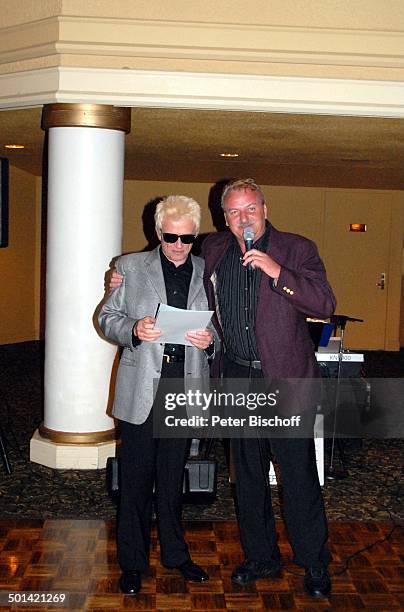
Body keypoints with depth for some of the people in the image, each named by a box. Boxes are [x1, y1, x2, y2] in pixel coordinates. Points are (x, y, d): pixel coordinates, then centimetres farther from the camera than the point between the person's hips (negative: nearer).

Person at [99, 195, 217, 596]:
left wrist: (210, 340, -12)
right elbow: (108, 318, 4)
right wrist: (134, 330, -16)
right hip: (141, 388, -1)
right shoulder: (131, 267, 3)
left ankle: (175, 554, 31)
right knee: (136, 478, 6)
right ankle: (132, 562, 22)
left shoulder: (208, 273, 6)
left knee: (173, 476, 14)